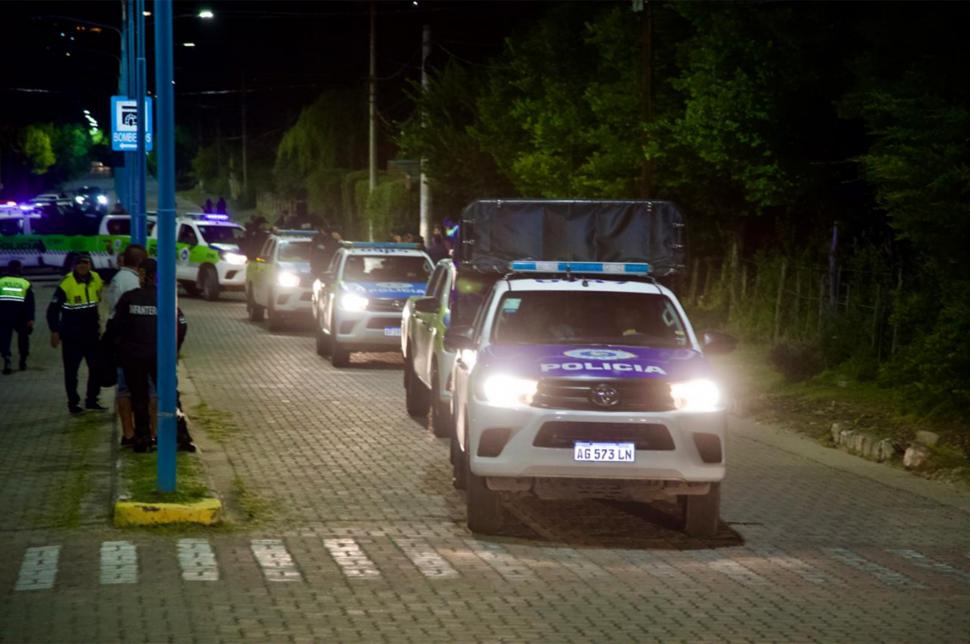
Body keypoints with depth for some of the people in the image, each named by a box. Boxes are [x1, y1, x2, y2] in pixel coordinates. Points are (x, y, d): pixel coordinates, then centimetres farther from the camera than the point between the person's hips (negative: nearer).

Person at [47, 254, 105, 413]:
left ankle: (91, 400, 20)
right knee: (71, 370, 3)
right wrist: (55, 332, -15)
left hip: (91, 334, 5)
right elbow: (53, 309, -12)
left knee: (96, 367, 7)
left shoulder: (95, 279, -1)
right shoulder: (66, 284, -16)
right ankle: (73, 403, 13)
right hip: (72, 336, -5)